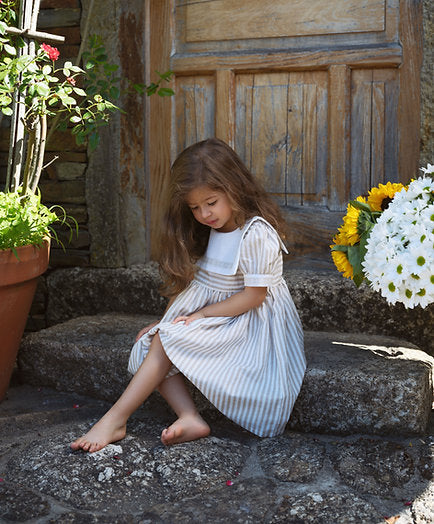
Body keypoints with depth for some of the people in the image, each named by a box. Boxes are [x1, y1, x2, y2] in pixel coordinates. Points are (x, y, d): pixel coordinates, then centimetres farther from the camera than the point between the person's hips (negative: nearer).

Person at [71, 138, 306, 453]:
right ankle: (190, 418, -23)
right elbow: (189, 281, 12)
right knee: (147, 345, -11)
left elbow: (253, 297, -18)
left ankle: (116, 420, -18)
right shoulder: (212, 230, 8)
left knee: (167, 340, -24)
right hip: (210, 313, 9)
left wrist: (200, 315, -15)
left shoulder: (256, 234, -19)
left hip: (247, 321, -9)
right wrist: (166, 322, 2)